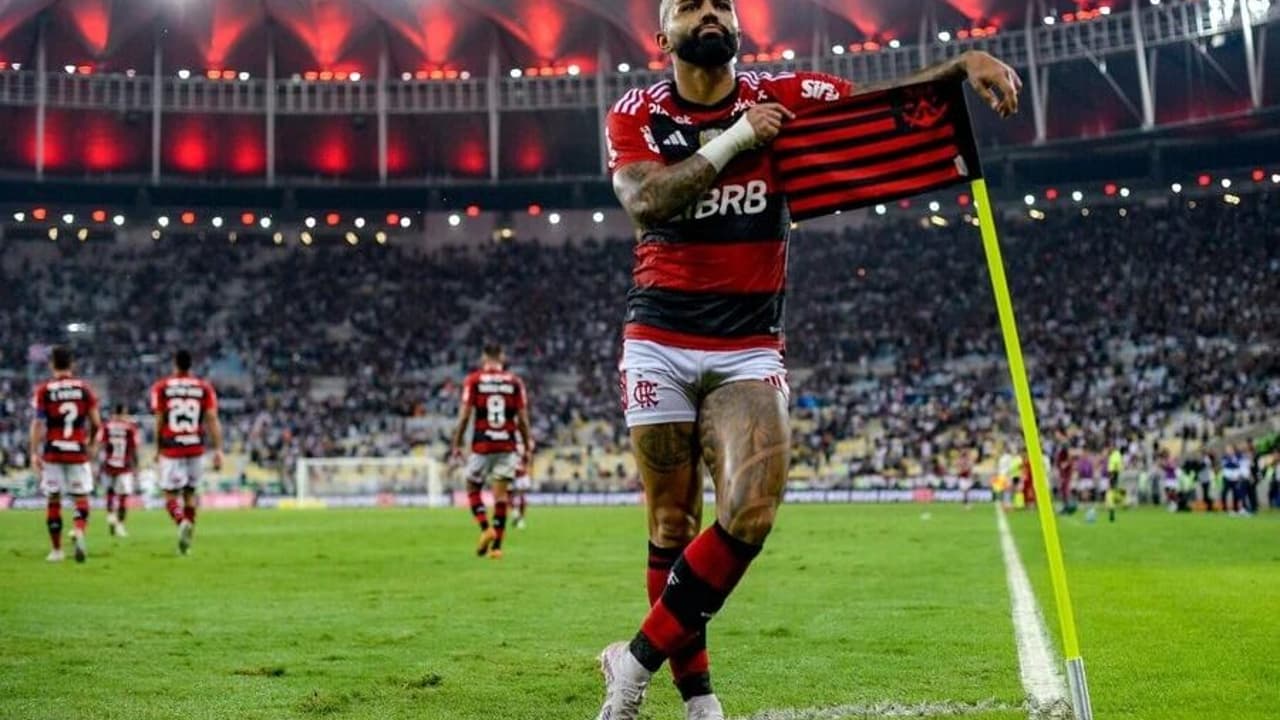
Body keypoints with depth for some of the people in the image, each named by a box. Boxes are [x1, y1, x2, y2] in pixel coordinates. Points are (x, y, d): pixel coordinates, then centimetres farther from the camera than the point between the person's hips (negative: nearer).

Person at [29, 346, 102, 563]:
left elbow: (37, 423, -9)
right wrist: (93, 444, 19)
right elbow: (96, 423, 2)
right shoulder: (84, 388, 1)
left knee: (53, 500, 9)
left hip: (52, 453, -1)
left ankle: (56, 550, 13)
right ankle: (79, 531, -21)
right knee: (81, 498, 8)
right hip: (78, 452, 1)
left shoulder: (43, 390, -3)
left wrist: (34, 452, -7)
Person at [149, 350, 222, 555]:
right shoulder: (204, 387, 3)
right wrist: (218, 450, -2)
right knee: (190, 493, 16)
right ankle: (186, 540, 11)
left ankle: (183, 522, -26)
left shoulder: (161, 387, -1)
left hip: (171, 448, -2)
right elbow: (212, 419, -3)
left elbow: (159, 421, -1)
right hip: (196, 448, 2)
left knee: (170, 495, 3)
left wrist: (158, 449, 9)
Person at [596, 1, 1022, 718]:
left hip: (750, 347, 0)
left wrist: (965, 63, -21)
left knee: (752, 512, -17)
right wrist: (734, 140, -17)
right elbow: (643, 201, -17)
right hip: (660, 344, 0)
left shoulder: (782, 97, 4)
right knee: (673, 525, 2)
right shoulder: (636, 115, 1)